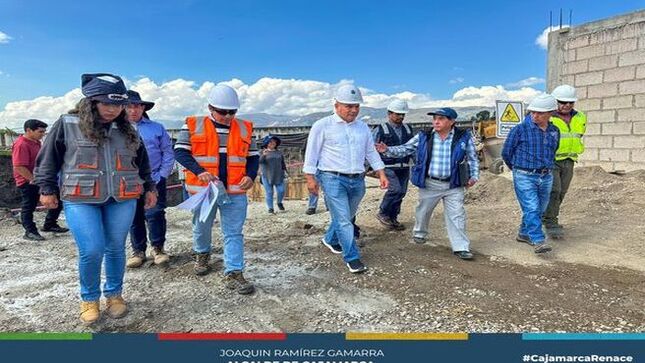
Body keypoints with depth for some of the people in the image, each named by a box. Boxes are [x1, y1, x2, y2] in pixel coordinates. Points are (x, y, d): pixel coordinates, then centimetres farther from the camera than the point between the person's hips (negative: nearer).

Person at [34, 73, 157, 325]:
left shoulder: (127, 130, 11)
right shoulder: (67, 124, 0)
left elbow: (142, 162, 20)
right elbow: (48, 158, 6)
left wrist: (149, 188, 19)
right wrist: (47, 189, 5)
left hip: (122, 200, 3)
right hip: (81, 200, -3)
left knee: (116, 248, 8)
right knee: (91, 251, -8)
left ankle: (114, 294, 27)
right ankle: (89, 299, 17)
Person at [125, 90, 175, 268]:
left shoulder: (157, 128, 7)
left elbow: (168, 153, 5)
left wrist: (162, 175, -3)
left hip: (154, 180, -1)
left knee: (155, 214, -3)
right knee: (134, 218, 8)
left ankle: (158, 248, 12)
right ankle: (138, 250, 20)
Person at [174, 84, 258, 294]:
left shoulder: (244, 128, 6)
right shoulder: (193, 125, -2)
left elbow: (253, 156, 11)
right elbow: (180, 152, -5)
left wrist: (251, 176, -8)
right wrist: (199, 171, -20)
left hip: (235, 191, 1)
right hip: (203, 189, 0)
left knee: (234, 233, -2)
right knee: (202, 228, 19)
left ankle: (233, 274, 3)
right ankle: (202, 254, 48)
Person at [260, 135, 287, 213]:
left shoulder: (279, 152, 13)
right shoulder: (263, 152, 2)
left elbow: (283, 163, 19)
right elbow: (260, 161, -13)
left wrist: (284, 170, 8)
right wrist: (263, 155, -30)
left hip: (278, 176, 3)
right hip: (267, 176, -3)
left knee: (281, 191, -2)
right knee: (269, 192, -1)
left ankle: (279, 203, 25)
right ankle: (270, 208, 8)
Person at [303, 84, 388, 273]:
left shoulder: (362, 127, 12)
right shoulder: (322, 126, -4)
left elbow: (371, 152, 18)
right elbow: (311, 153, -2)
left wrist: (382, 174, 12)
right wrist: (310, 178, -7)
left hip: (357, 180, 6)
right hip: (333, 179, -5)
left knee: (346, 217, 16)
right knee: (343, 220, -8)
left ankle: (330, 240, 41)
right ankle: (352, 258, 1)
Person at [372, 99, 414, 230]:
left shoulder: (408, 129, 13)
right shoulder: (380, 130, -3)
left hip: (404, 168, 6)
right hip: (388, 167, -6)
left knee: (401, 192, 7)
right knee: (396, 189, -20)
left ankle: (393, 218, 23)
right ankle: (382, 213, 1)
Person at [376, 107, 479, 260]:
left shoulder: (464, 137, -3)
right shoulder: (423, 137, -3)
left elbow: (473, 158, 8)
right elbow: (405, 149, -1)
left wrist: (474, 176, 1)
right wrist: (388, 150, -15)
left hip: (454, 185, -1)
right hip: (429, 184, 1)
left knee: (456, 216, 0)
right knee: (423, 211, 18)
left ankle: (461, 247, 8)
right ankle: (419, 233, 44)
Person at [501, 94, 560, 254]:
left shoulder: (555, 131, 7)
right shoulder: (520, 129, -9)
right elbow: (506, 152, 1)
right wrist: (517, 168, 14)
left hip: (546, 177, 6)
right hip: (525, 177, -6)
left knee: (540, 210, 13)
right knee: (531, 209, -13)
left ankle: (524, 233, 30)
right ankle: (538, 241, -13)